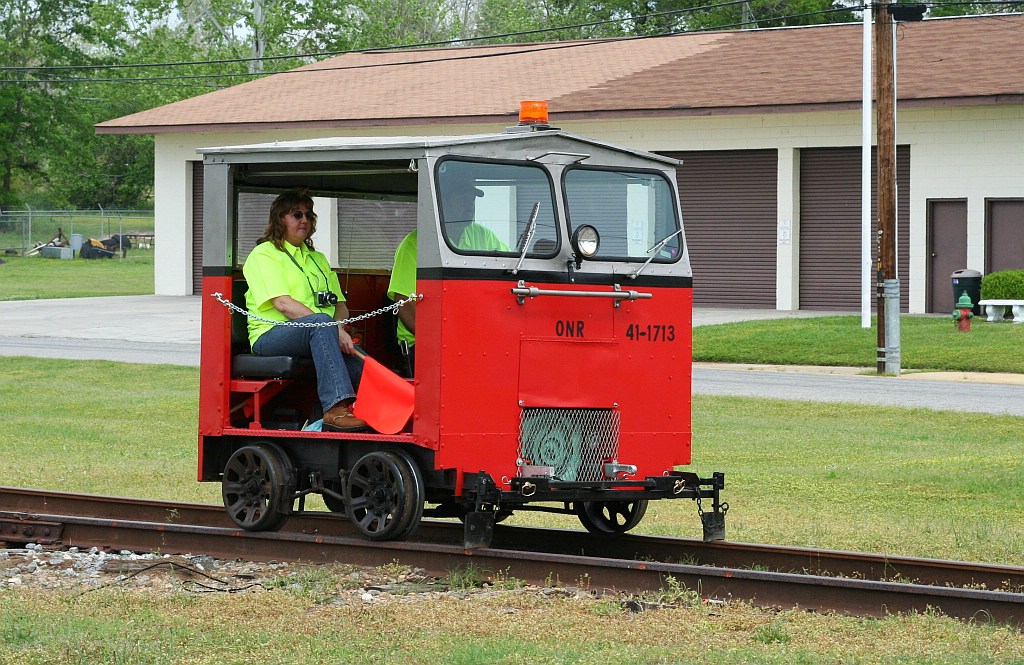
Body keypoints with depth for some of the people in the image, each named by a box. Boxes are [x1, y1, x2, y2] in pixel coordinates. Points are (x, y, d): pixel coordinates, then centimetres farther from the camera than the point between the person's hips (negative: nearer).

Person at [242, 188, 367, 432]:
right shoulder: (264, 255, 5)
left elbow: (340, 304, 19)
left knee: (363, 364, -25)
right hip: (272, 336, -6)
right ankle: (335, 409, -50)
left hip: (316, 336, 6)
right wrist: (333, 329, -18)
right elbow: (283, 304, -10)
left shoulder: (317, 259, 29)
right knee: (321, 323, -38)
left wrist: (338, 329, -6)